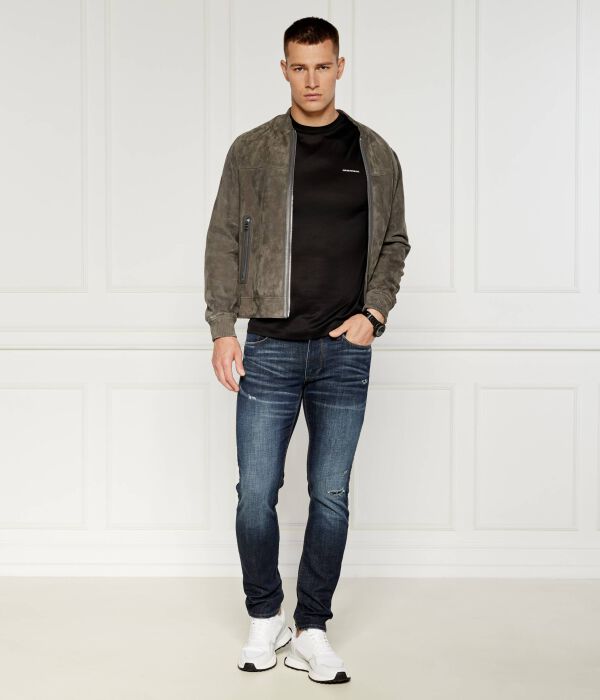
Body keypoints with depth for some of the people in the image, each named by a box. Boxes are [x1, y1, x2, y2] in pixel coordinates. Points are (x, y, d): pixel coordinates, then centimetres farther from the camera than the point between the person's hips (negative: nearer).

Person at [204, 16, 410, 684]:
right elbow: (223, 242, 4)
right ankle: (264, 616, 24)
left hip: (345, 351, 1)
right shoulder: (252, 150, 4)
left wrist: (374, 313, -2)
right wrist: (222, 330, -3)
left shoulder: (375, 153, 7)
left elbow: (394, 242, 12)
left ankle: (311, 629, 19)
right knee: (256, 492, 2)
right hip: (270, 347, -1)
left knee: (331, 497, 6)